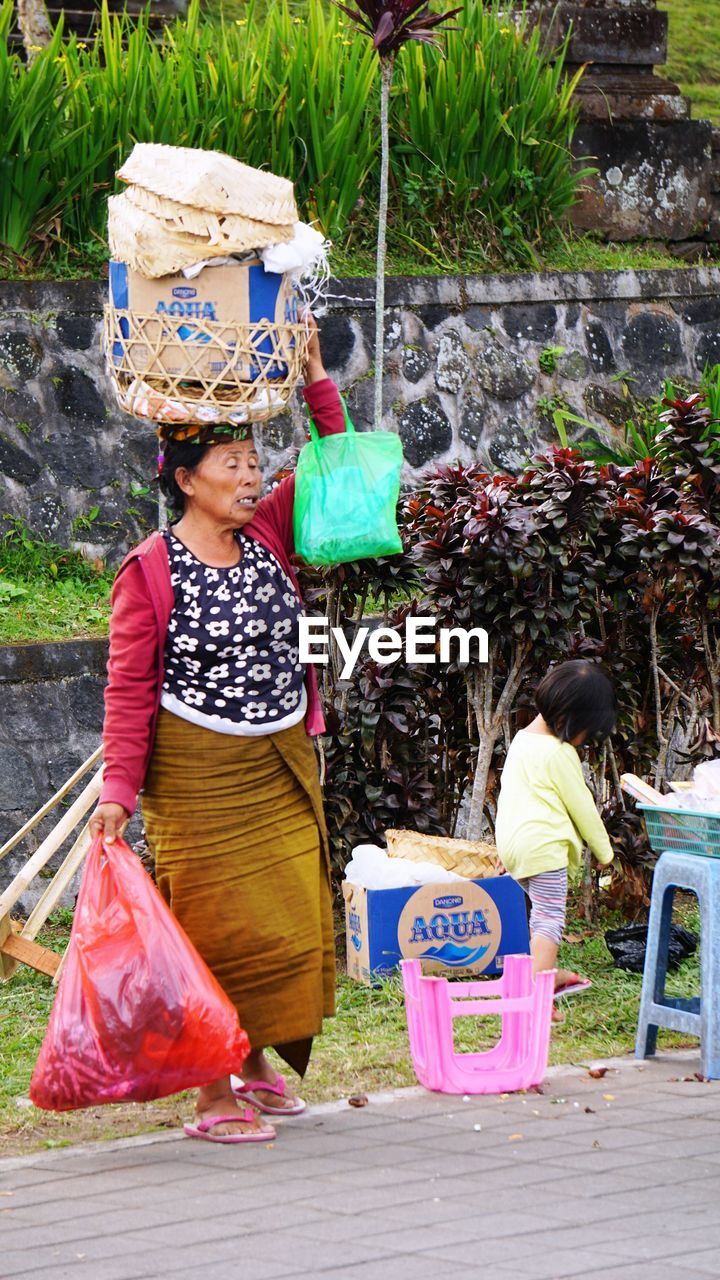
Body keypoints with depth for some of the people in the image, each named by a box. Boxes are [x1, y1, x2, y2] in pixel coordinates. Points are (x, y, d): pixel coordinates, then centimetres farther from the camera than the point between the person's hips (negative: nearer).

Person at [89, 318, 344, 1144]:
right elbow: (129, 686, -10)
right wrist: (119, 787, -15)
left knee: (293, 920, 8)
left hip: (282, 765, 6)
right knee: (220, 927, -5)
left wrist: (316, 381, 3)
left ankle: (255, 1062, 24)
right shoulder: (151, 571, -10)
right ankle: (212, 1095, 2)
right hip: (198, 773, -6)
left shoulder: (267, 538, 7)